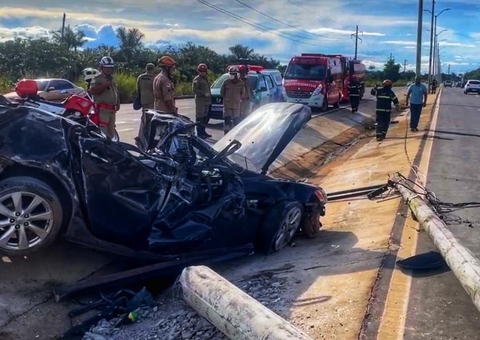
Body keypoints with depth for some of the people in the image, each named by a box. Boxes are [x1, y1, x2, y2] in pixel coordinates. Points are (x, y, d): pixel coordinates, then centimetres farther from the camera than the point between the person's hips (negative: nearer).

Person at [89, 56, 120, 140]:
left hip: (112, 110, 8)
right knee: (102, 133, -16)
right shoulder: (97, 79, -5)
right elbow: (92, 91, -18)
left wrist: (118, 103, 15)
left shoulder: (113, 79, 20)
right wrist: (105, 85, -20)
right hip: (102, 109, -8)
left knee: (111, 133, 13)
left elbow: (116, 92, 29)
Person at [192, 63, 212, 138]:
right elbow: (194, 90, -16)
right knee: (200, 117, -8)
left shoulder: (205, 79, 21)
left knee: (205, 117, 14)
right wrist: (204, 93, -21)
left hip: (207, 101, 9)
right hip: (200, 101, -9)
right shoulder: (197, 79, -7)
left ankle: (203, 131, 24)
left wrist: (209, 97, 18)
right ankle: (199, 133, -8)